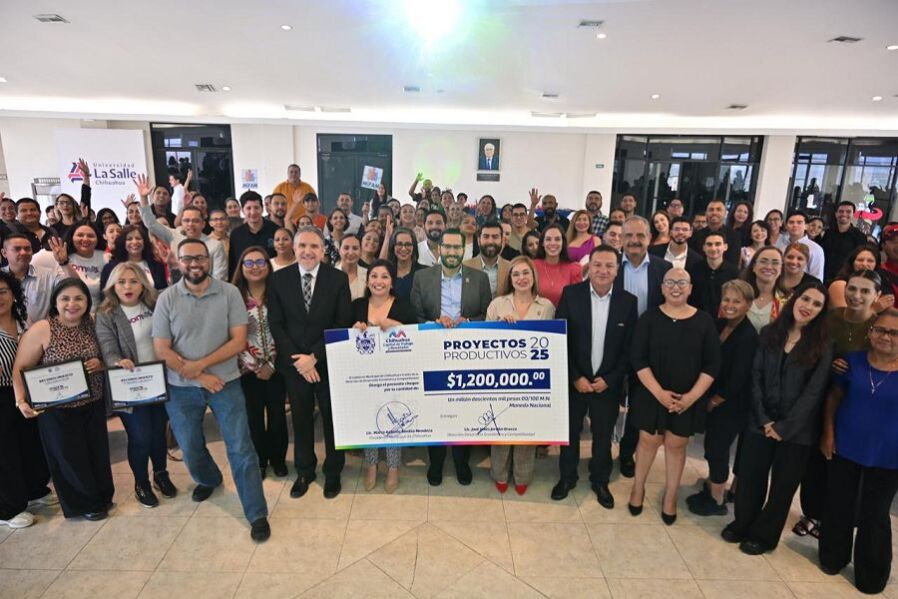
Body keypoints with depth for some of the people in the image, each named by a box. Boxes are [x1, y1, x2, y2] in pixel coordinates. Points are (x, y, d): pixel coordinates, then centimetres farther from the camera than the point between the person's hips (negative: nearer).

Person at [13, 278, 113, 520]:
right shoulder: (41, 330, -14)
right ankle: (85, 504, 31)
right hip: (58, 409, -4)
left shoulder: (92, 325, -2)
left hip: (94, 405, 4)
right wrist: (21, 401, -24)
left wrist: (100, 364, -11)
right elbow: (20, 369, -12)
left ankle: (103, 496, 37)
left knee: (98, 453, 15)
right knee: (70, 458, 11)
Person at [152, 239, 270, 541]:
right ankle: (208, 480, 50)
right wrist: (200, 378, -12)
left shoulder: (229, 293, -7)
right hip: (181, 387, 2)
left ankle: (257, 515, 10)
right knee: (190, 449, 18)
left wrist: (201, 364, -17)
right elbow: (161, 349, -6)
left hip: (225, 382, -2)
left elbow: (239, 341, -10)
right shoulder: (166, 298, -4)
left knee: (241, 449, -2)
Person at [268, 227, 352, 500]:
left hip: (329, 362, -1)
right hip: (293, 363, 1)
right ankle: (304, 471, 34)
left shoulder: (338, 278, -7)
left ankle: (333, 472, 31)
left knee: (332, 418, 12)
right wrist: (297, 359, -12)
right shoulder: (279, 279, -2)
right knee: (301, 419, 14)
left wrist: (314, 357, -14)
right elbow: (276, 324, -3)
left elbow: (343, 324, -9)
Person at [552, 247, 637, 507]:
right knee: (570, 431, 15)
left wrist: (609, 380, -9)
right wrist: (576, 378, -12)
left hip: (608, 384, 1)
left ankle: (600, 481, 38)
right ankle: (567, 477, 37)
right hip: (574, 381, -1)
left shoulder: (628, 301, -5)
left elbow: (630, 347, -3)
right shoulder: (571, 294, -9)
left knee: (603, 435, 16)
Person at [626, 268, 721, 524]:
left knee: (676, 445, 13)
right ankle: (638, 487, 33)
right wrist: (659, 392, -17)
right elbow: (638, 359, -10)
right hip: (652, 395, 0)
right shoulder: (649, 318, -6)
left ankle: (670, 496, 31)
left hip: (688, 399, 1)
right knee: (648, 440, 11)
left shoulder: (704, 321, -4)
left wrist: (692, 395, -13)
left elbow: (712, 364, -4)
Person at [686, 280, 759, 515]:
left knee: (717, 449, 6)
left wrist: (714, 401, -9)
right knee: (712, 446, 18)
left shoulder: (748, 336, -20)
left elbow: (737, 379, -20)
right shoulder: (719, 325, 2)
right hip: (712, 401, 6)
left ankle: (717, 500, 26)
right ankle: (711, 487, 37)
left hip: (730, 406, -6)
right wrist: (708, 399, 4)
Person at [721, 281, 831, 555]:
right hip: (760, 422, 2)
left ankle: (764, 535, 31)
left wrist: (784, 427, -12)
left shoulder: (823, 346, -6)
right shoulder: (769, 333, 1)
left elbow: (813, 392, -9)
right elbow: (756, 376, -1)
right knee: (750, 477, 9)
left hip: (797, 429, -2)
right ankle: (742, 524, 31)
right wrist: (763, 419, -8)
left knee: (783, 484, 13)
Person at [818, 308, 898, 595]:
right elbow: (834, 396, 5)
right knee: (838, 506, 15)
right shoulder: (854, 361, -5)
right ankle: (832, 557, 37)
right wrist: (828, 432, -2)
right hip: (845, 448, 2)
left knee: (873, 516, 14)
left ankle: (871, 575, 33)